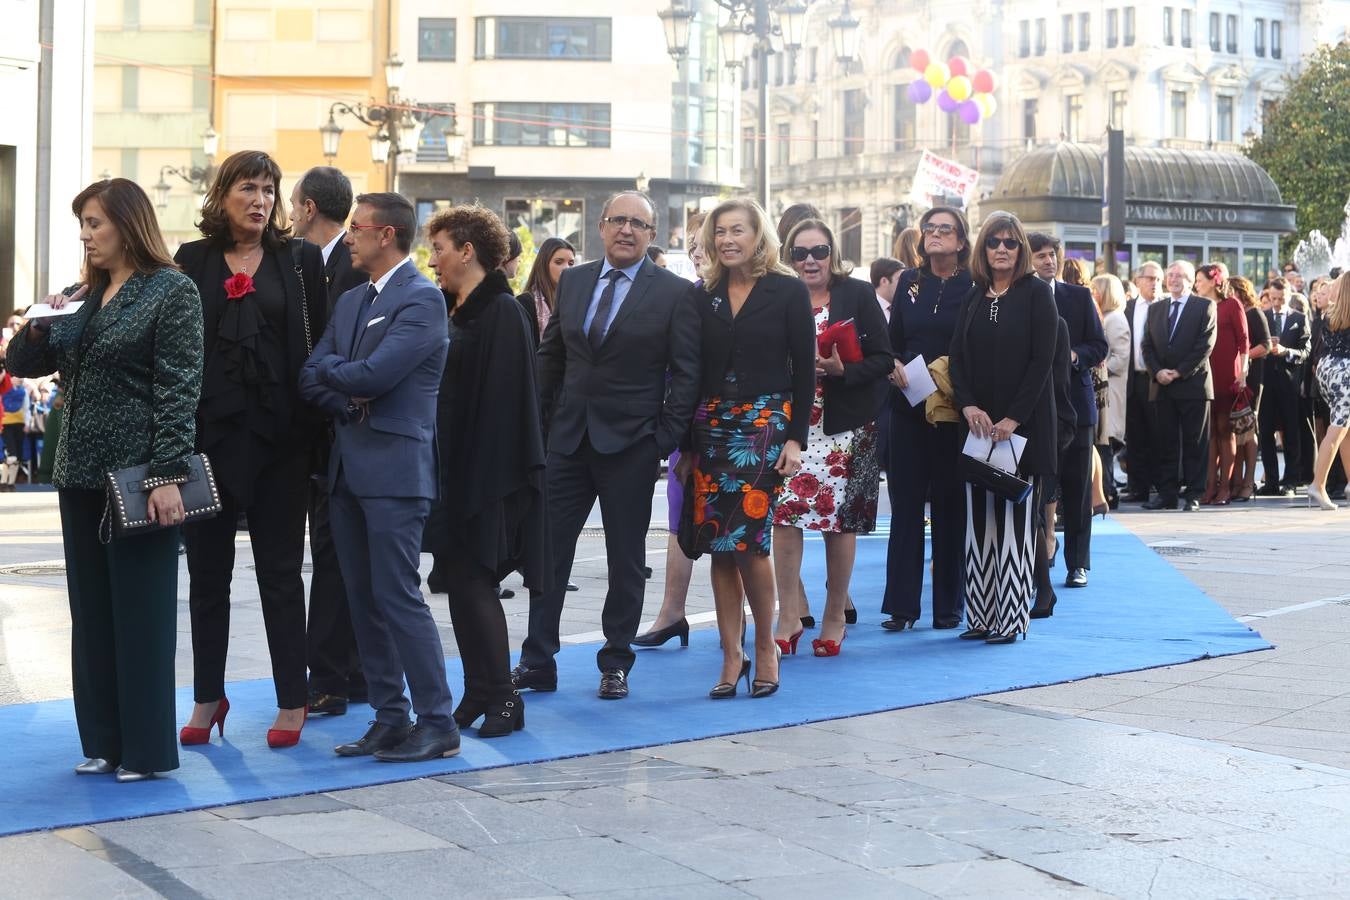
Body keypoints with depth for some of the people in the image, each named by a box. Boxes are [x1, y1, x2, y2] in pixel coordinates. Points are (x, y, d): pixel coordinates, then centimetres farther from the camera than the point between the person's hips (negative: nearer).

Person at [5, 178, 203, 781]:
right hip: (81, 474, 7)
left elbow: (178, 389, -12)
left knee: (141, 612, 0)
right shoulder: (80, 296, 13)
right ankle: (103, 741, 18)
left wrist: (168, 475, -19)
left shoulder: (171, 292, -6)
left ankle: (145, 749, 8)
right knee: (91, 611, 10)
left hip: (139, 475, -7)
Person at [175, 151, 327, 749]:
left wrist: (314, 423, -5)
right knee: (208, 570, 8)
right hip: (209, 429, 1)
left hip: (278, 432, -1)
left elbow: (318, 342, 2)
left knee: (281, 571, 5)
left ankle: (292, 700, 12)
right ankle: (208, 696, 19)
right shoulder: (191, 262, 5)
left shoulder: (301, 261, 5)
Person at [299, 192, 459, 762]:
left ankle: (438, 725, -4)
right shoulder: (350, 302, 18)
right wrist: (349, 402, -7)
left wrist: (330, 368, 0)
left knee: (397, 596, -10)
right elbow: (310, 379, 13)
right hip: (347, 468, 8)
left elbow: (374, 373, -19)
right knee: (363, 599, 9)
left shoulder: (422, 300, -9)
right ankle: (389, 719, 16)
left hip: (395, 469, -8)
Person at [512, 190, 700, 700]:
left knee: (626, 559, 6)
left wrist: (666, 438, -11)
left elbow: (686, 372, -5)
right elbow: (550, 356, 14)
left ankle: (615, 665, 17)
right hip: (569, 439, 4)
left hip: (629, 444, -4)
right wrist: (543, 422, 8)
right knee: (548, 549, 4)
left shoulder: (674, 293, -4)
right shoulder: (572, 282, 8)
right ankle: (537, 663, 11)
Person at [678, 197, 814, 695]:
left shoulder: (789, 291, 0)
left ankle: (765, 646, 6)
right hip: (711, 427, 4)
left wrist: (796, 438, -7)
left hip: (766, 424, -4)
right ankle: (732, 656, 9)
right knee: (719, 545, 2)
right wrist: (686, 444, 7)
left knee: (746, 539, -13)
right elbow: (692, 372, 10)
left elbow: (804, 369, -1)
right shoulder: (702, 295, 10)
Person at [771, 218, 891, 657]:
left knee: (840, 519, 1)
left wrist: (843, 370, -17)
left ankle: (835, 617, 13)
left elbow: (883, 359, -1)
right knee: (784, 513, -10)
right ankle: (789, 616, -2)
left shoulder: (858, 295, 2)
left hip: (845, 426, -1)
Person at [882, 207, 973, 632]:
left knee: (950, 505, 3)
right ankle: (901, 604, 6)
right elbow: (892, 339, 12)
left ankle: (949, 604, 10)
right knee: (905, 503, 2)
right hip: (909, 404, 3)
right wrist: (894, 365, -7)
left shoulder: (973, 285, -2)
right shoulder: (909, 282, 10)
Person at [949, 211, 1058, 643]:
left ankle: (1011, 619, 0)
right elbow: (957, 357, 9)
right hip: (978, 425, 5)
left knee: (1014, 520, -4)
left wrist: (1013, 418, -16)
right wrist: (968, 406, -9)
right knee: (978, 520, 4)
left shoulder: (1037, 294, -2)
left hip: (1022, 425, -5)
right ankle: (980, 616, 9)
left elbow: (1042, 360, -9)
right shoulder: (973, 299, 13)